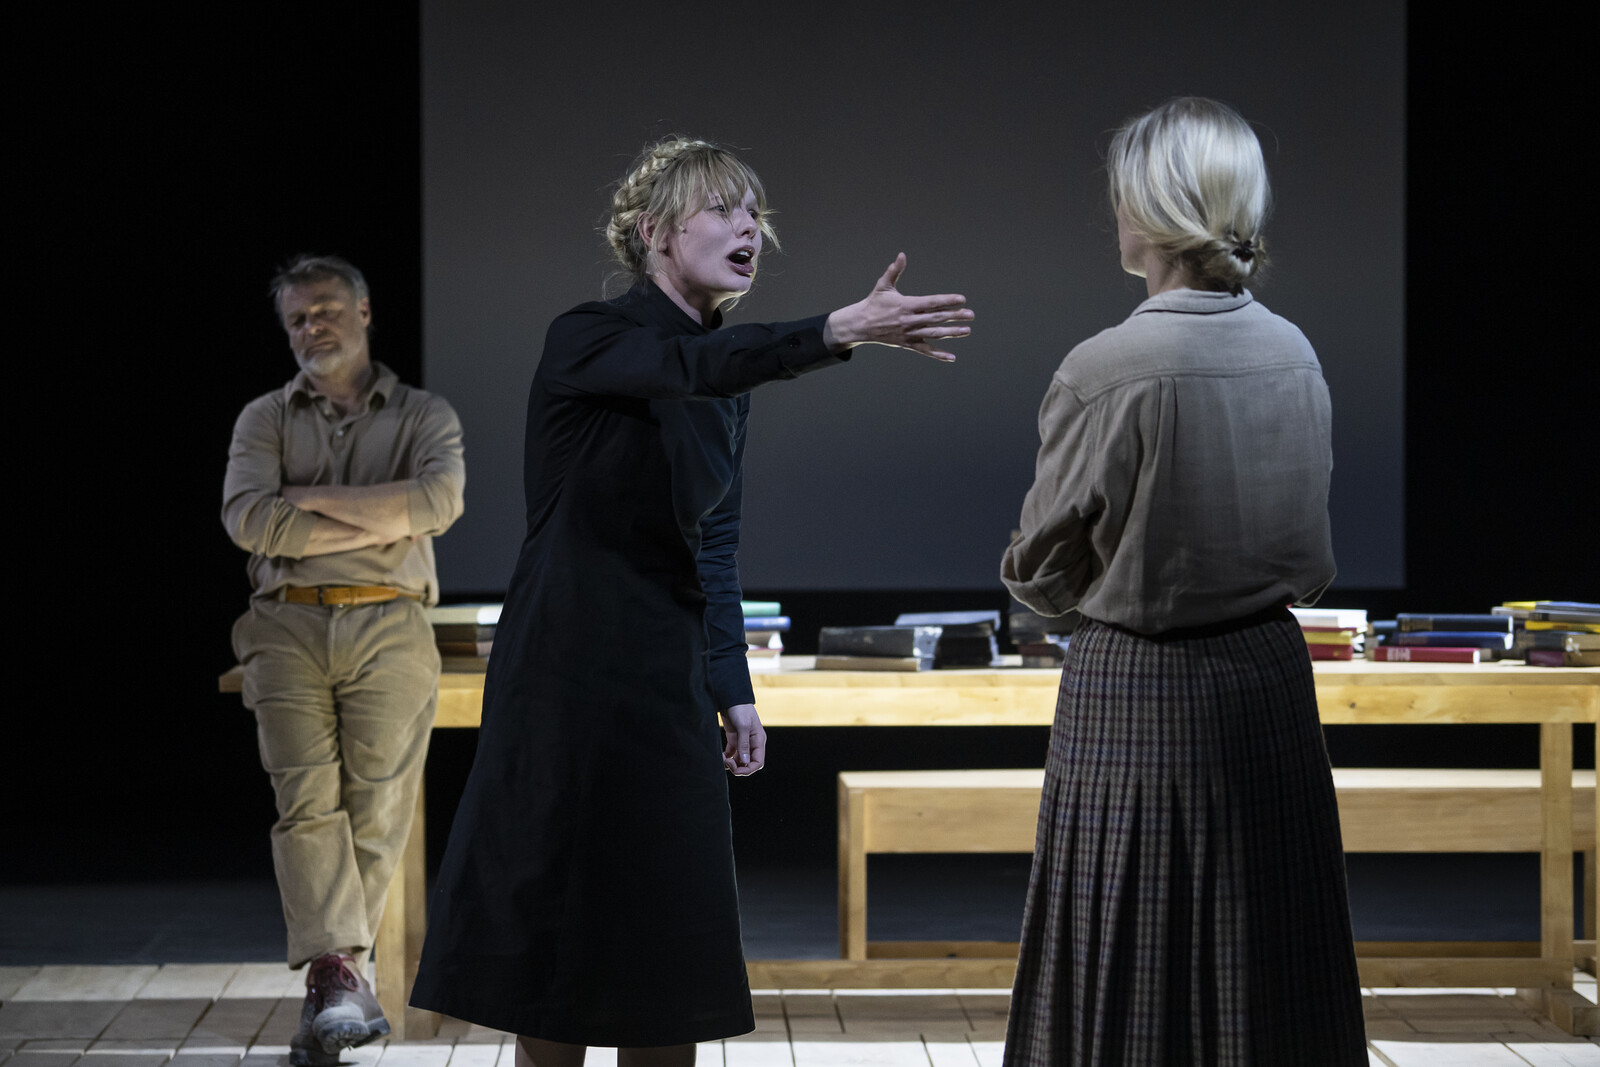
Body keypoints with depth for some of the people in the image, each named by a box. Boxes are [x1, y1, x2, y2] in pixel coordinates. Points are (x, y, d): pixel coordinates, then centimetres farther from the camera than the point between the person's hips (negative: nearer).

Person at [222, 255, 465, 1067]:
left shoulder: (424, 416, 12)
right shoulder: (265, 419, 14)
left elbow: (439, 502, -10)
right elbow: (247, 519, -4)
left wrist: (315, 498, -7)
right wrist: (378, 523, -6)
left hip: (388, 631, 0)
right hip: (288, 627, 0)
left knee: (377, 810, -3)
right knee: (308, 797, -14)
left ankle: (330, 986, 7)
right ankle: (338, 976, -21)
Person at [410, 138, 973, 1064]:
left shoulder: (729, 388, 12)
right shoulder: (588, 341, -11)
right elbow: (695, 363, -32)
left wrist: (732, 690, 11)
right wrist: (839, 331, -47)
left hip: (670, 685, 7)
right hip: (571, 677, -7)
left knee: (669, 957, 7)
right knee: (557, 948, -2)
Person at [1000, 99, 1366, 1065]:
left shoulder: (1106, 372, -17)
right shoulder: (1295, 356, 0)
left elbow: (1044, 574, -7)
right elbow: (1311, 551, 11)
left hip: (1139, 695, -5)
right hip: (1270, 677, 5)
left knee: (1134, 987, 4)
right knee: (1270, 975, 12)